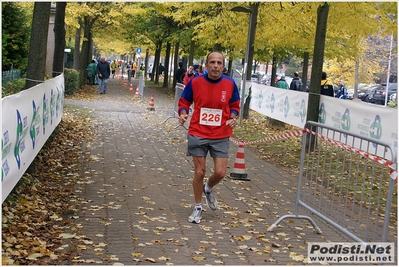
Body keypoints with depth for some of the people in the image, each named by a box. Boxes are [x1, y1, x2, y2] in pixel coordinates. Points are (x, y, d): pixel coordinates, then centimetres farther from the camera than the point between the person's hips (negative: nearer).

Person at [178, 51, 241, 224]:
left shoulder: (230, 84, -4)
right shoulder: (195, 82, -7)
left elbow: (234, 106, 10)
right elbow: (184, 102, 5)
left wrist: (232, 118, -10)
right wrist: (183, 113, -15)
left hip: (221, 136, 1)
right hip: (198, 134, -1)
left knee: (220, 172, -2)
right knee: (199, 172, 4)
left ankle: (208, 189, 34)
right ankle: (198, 208, 23)